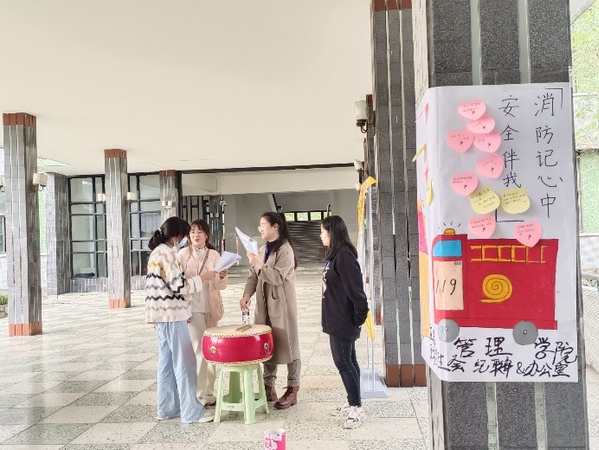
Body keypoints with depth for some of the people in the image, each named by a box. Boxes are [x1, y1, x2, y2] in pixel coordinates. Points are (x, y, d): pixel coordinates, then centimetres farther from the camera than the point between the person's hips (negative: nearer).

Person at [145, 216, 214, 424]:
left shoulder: (156, 252, 15)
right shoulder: (167, 253, -15)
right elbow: (178, 285, -19)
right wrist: (202, 278, -9)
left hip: (161, 314, 10)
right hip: (171, 314, -10)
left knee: (167, 362, 13)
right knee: (184, 363, -4)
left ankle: (167, 408, 20)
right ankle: (192, 411, 1)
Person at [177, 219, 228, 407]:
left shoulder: (214, 255, 6)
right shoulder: (183, 254, -3)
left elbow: (220, 286, 6)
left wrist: (222, 276, -15)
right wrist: (201, 278, -20)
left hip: (211, 308, 4)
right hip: (193, 308, -4)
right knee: (200, 351, -5)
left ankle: (209, 393, 19)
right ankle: (200, 395, 4)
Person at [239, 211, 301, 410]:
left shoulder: (285, 250, -12)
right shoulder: (263, 250, 13)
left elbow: (278, 277, -20)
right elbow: (253, 275, 10)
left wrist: (259, 265, -20)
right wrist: (247, 294, -5)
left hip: (282, 305, -7)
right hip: (264, 304, 8)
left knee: (287, 345, 1)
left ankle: (292, 390, 10)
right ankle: (268, 386, 23)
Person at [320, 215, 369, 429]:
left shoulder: (344, 256, -19)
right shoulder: (335, 255, 11)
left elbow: (355, 289, -21)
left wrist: (359, 317, -17)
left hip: (344, 320, -10)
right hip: (337, 319, 10)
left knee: (343, 361, -5)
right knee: (348, 361, 15)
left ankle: (357, 408, 4)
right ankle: (352, 403, 24)